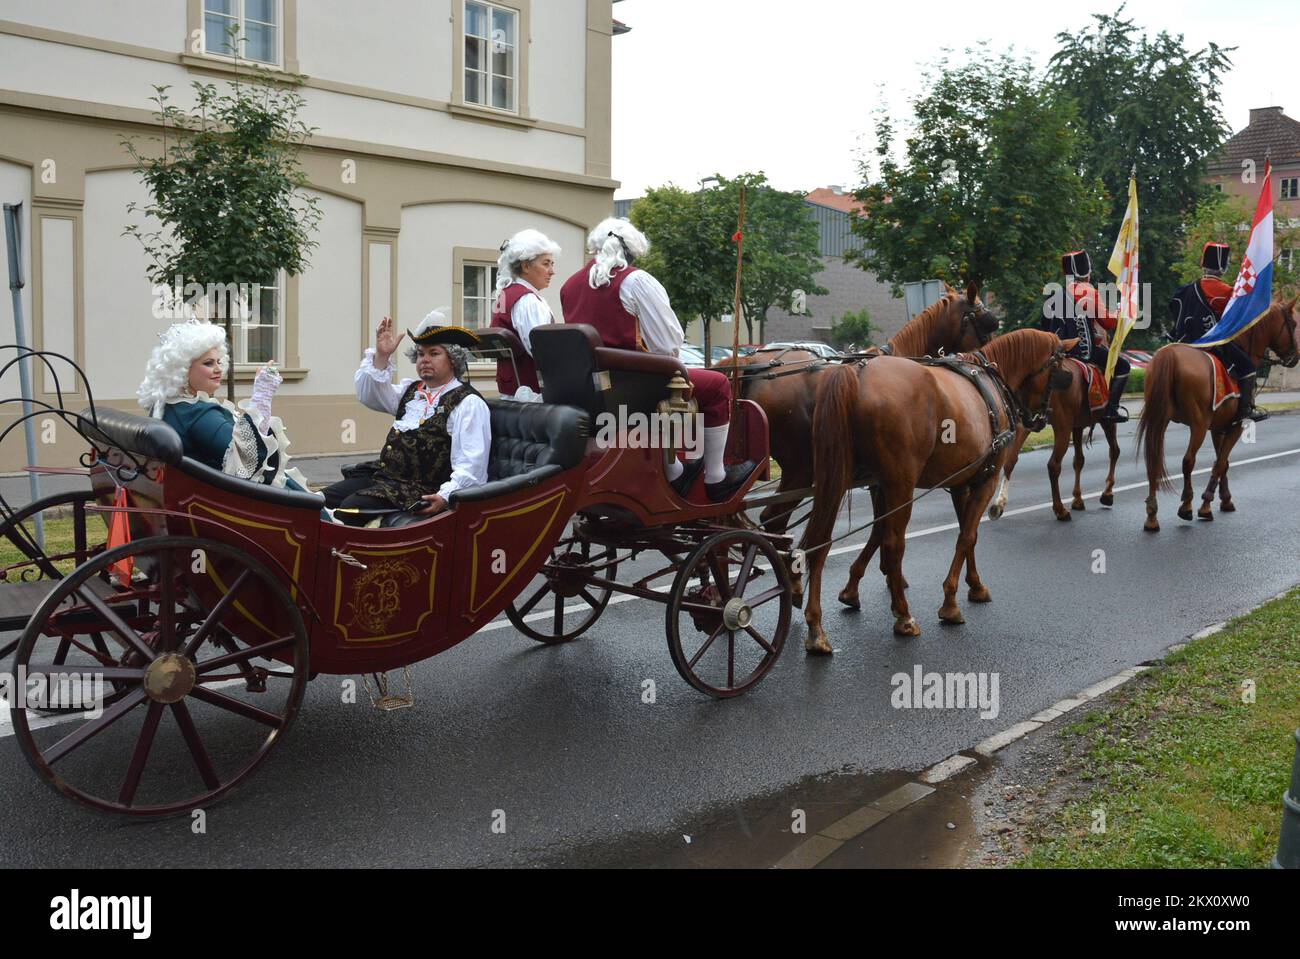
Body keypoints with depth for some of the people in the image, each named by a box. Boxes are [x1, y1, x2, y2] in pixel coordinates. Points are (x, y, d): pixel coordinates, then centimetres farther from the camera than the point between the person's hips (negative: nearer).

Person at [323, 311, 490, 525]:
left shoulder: (468, 403, -5)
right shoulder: (412, 390, 22)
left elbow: (471, 466, -13)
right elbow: (368, 394, 17)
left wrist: (445, 496, -28)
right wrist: (381, 356, 2)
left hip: (420, 491, -8)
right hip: (381, 475, 8)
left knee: (350, 508, -27)